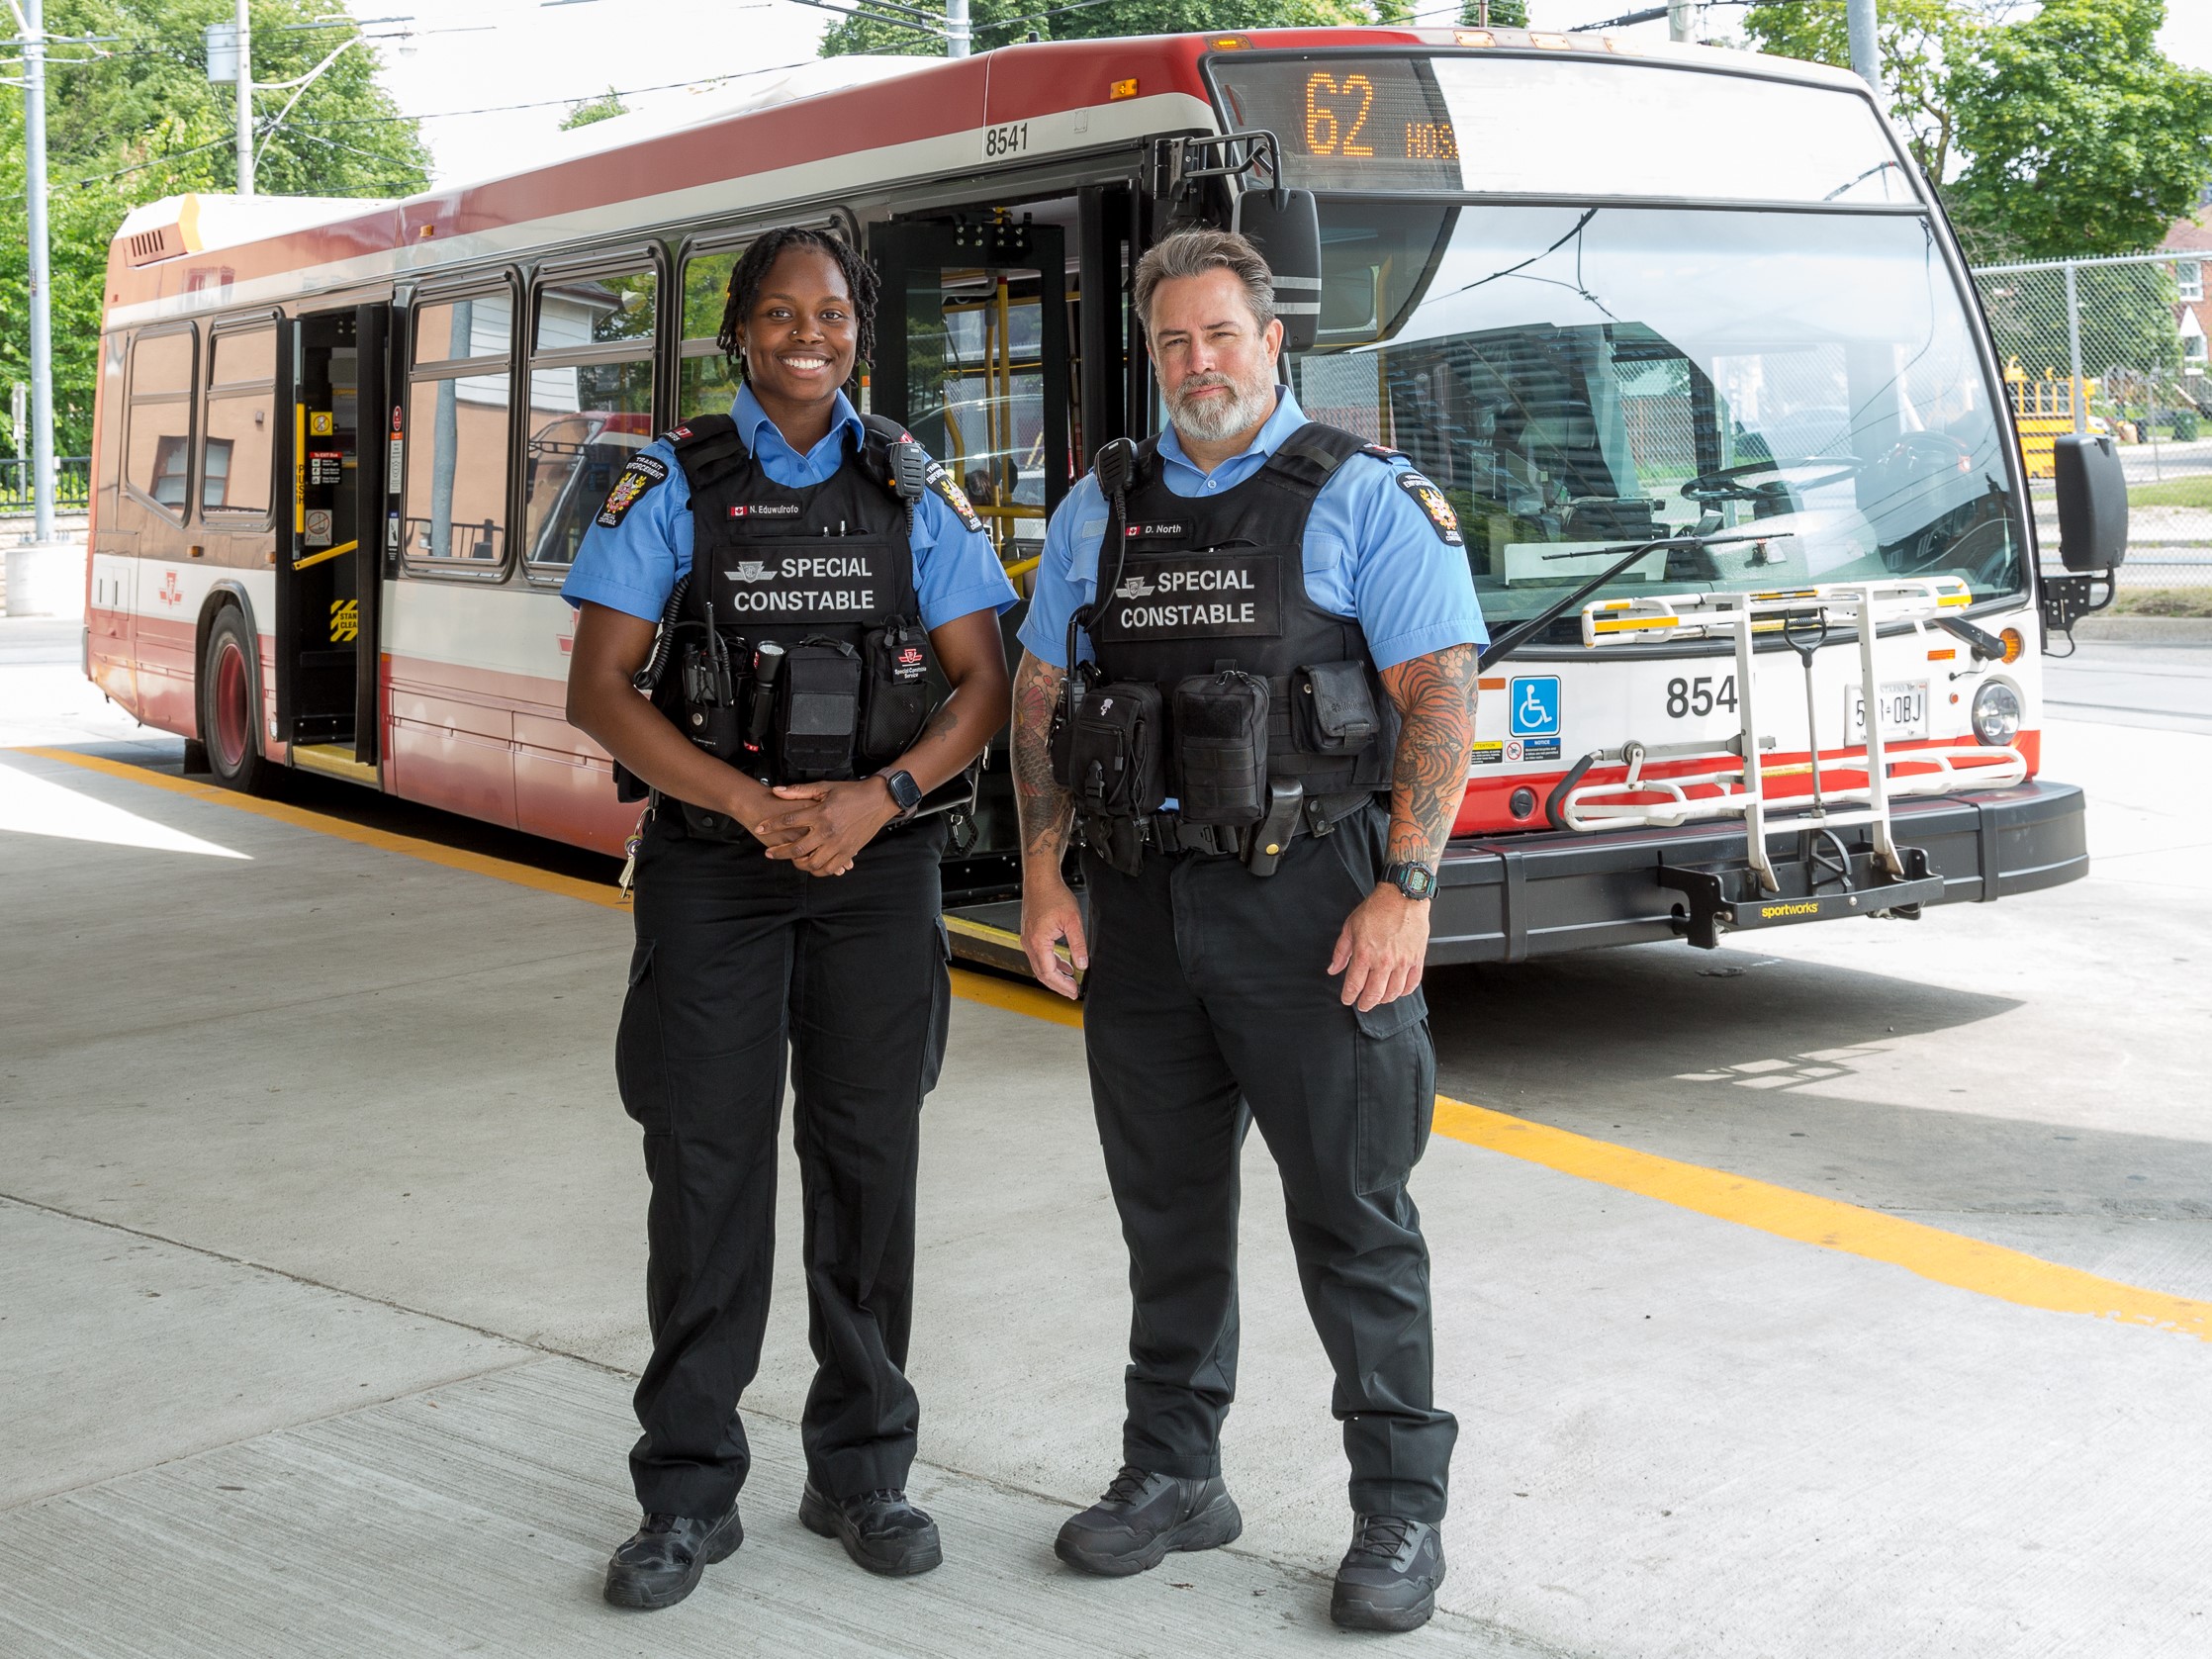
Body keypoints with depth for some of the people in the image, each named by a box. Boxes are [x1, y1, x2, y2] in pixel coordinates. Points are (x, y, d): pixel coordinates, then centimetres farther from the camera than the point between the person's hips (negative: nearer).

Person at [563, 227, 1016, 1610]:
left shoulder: (915, 488, 6)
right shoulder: (671, 487, 1)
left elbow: (983, 684, 3)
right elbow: (599, 688, -4)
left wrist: (879, 796, -13)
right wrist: (749, 804, -14)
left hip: (878, 869, 2)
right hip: (710, 868, -1)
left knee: (868, 1162, 7)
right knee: (707, 1168, 0)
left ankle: (862, 1471, 21)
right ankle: (690, 1494, 12)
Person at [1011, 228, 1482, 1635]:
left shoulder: (1363, 496, -1)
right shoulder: (1099, 511, 14)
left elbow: (1442, 691, -8)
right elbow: (1041, 699, 15)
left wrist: (1405, 888, -16)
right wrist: (1043, 877, 4)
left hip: (1306, 897, -4)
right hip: (1140, 899, 5)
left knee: (1352, 1208, 0)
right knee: (1168, 1203, 12)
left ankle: (1402, 1506, 10)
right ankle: (1174, 1475, 26)